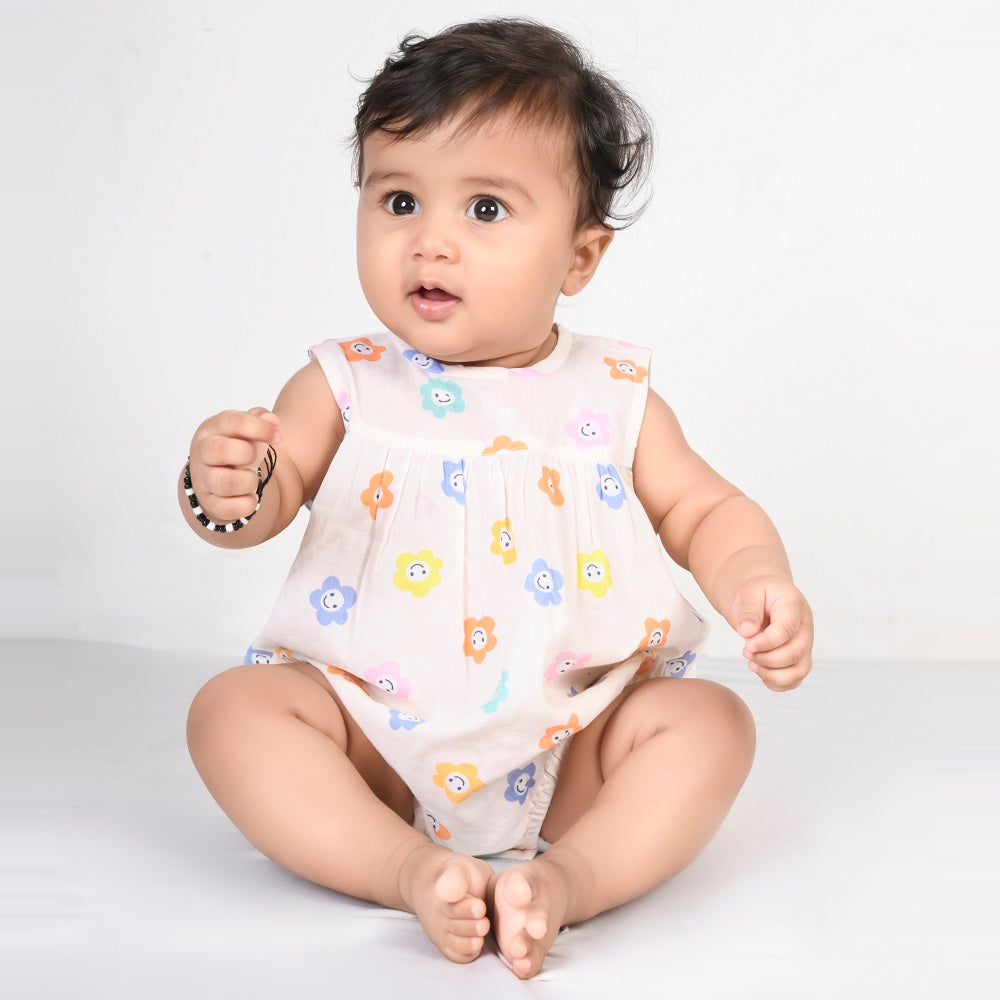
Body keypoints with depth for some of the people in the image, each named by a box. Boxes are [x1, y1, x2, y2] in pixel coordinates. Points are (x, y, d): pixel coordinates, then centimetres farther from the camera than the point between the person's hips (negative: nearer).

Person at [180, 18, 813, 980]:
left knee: (709, 719, -20)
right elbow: (271, 495, -8)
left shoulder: (612, 397, 1)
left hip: (568, 747, 1)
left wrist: (756, 582, -17)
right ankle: (410, 870, -30)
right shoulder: (347, 385, -1)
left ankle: (569, 878, -32)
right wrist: (228, 491, -33)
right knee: (231, 707, -21)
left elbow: (702, 510, 5)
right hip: (374, 741, 0)